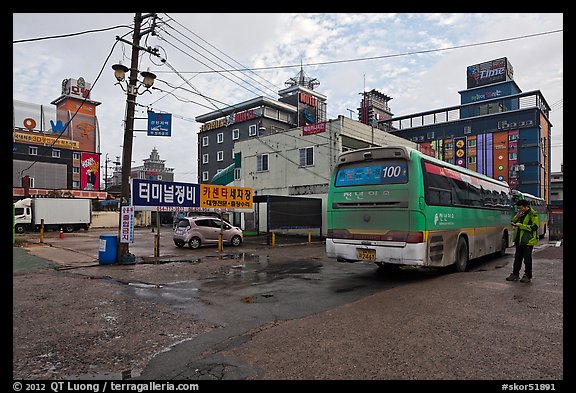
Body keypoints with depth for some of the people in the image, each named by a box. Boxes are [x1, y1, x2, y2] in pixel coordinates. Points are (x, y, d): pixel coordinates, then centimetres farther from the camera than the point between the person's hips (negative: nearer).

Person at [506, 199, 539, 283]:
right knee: (517, 257, 12)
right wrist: (517, 217, -6)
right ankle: (515, 274, 19)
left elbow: (534, 227, -18)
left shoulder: (533, 214, -11)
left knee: (527, 258, 2)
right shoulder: (520, 213, 10)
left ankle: (528, 276, 13)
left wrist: (520, 225, -21)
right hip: (519, 240, 7)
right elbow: (513, 222, 12)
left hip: (528, 240, -7)